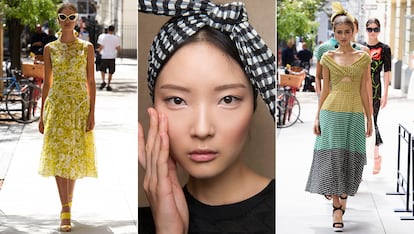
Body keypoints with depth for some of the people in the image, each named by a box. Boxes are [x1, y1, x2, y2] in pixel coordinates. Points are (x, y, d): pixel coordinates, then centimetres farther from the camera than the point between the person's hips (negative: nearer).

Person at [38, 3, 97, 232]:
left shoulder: (86, 48, 3)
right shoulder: (50, 49, 5)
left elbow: (91, 81, 2)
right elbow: (47, 82, 8)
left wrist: (92, 113, -5)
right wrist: (42, 115, 6)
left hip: (80, 106, 0)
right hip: (56, 105, 0)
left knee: (75, 153, 4)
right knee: (58, 154, -7)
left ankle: (68, 201, 25)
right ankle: (65, 210, -6)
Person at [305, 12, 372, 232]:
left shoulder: (363, 57, 6)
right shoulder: (328, 57, 5)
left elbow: (364, 91, 8)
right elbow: (325, 89, 7)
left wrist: (369, 118, 6)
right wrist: (317, 117, 2)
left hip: (355, 114, 1)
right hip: (332, 112, -1)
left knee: (350, 160, 3)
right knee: (332, 158, -7)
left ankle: (343, 199, 25)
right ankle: (337, 208, -5)